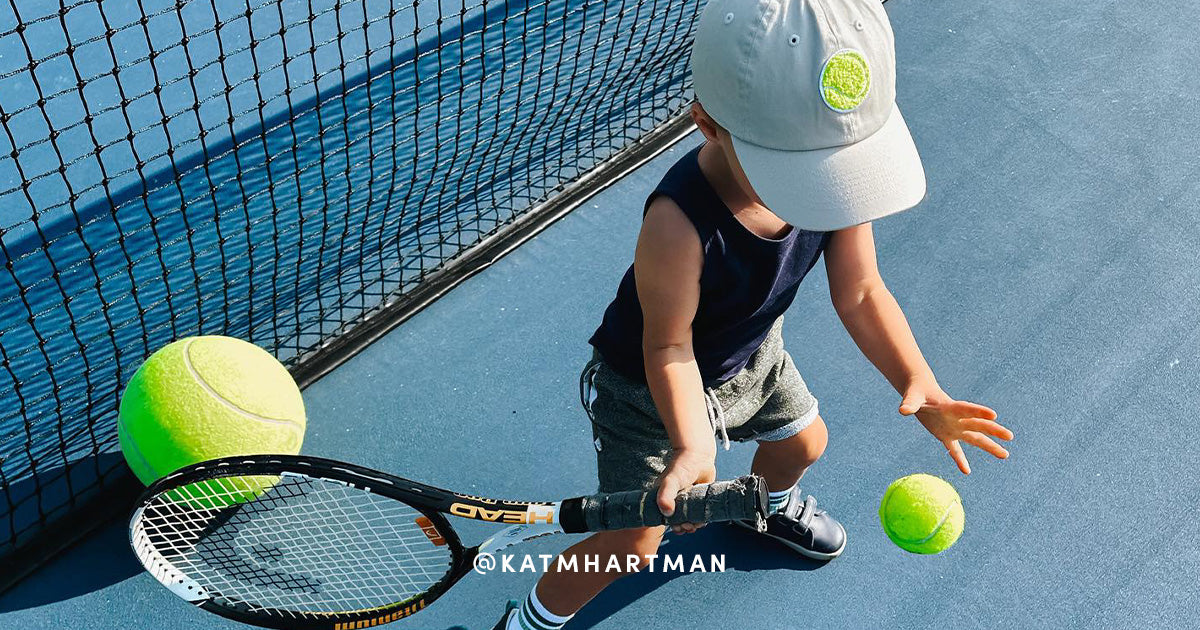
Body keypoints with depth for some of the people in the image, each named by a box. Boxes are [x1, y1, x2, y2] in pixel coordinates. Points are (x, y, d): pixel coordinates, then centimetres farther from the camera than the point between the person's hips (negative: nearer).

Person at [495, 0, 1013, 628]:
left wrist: (916, 382, -31)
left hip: (751, 353, 6)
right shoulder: (679, 225, -44)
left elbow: (859, 293, -17)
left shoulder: (835, 172, -26)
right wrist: (692, 447, -44)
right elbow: (669, 348, -29)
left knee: (803, 441, 30)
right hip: (650, 388, -6)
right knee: (632, 546, 4)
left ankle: (770, 504, 68)